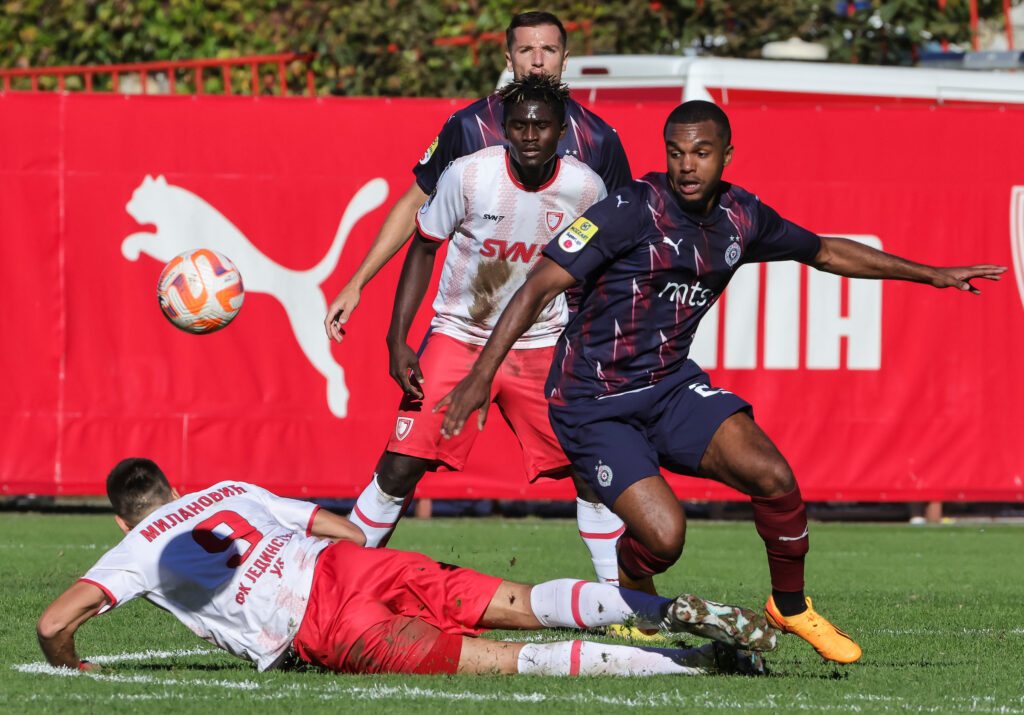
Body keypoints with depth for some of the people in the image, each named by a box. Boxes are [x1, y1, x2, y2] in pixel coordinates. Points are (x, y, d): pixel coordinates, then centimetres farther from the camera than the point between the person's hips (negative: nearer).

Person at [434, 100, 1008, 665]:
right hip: (594, 402, -5)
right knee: (665, 537, -21)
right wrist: (482, 375, -29)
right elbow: (541, 286, -21)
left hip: (671, 383, 5)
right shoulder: (632, 211, -19)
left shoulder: (740, 218, 1)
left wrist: (931, 274, 22)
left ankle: (790, 607, 10)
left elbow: (825, 252, 19)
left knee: (774, 477, -16)